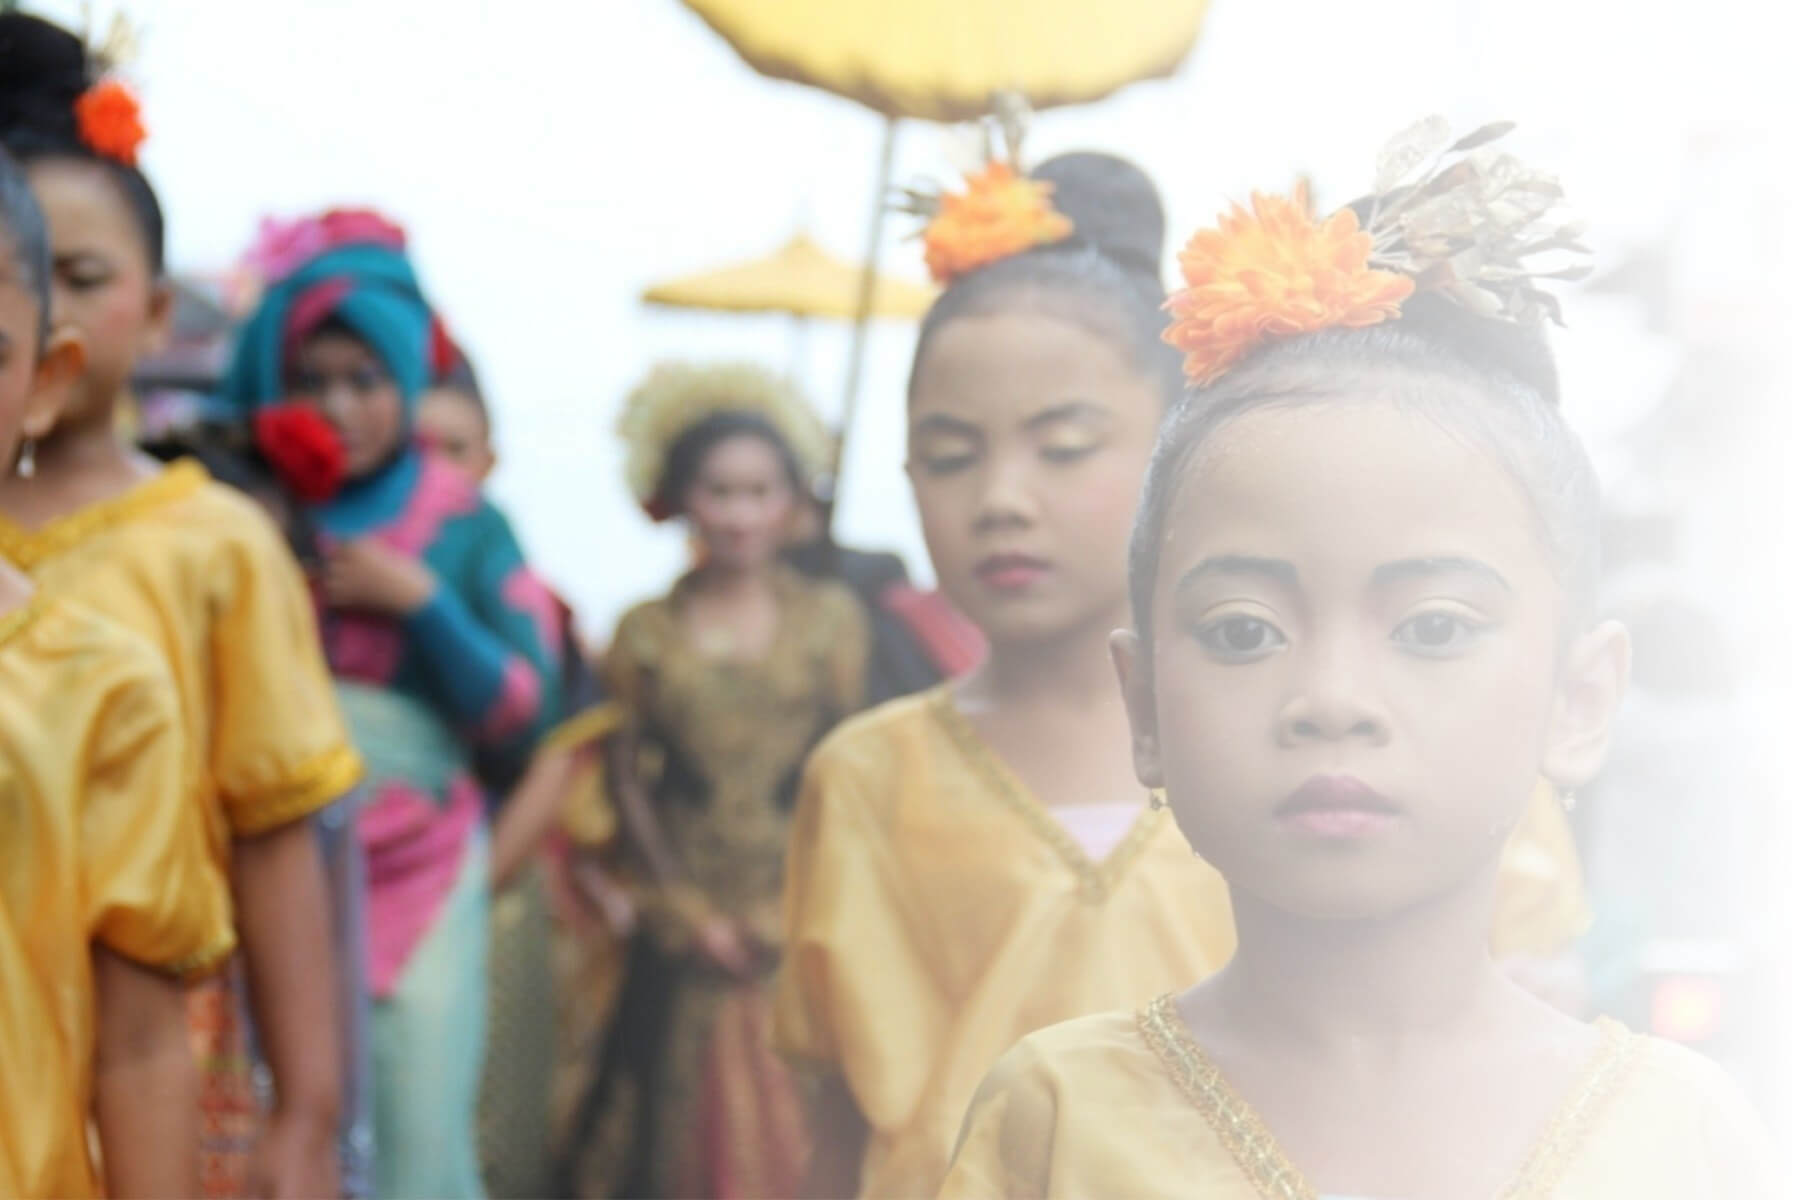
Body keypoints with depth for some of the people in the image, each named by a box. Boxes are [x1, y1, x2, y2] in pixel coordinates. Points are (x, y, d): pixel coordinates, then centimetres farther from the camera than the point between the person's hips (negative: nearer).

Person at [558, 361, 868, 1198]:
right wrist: (689, 908, -5)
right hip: (689, 931, 1)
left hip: (803, 922, 0)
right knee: (687, 1126, 3)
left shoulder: (829, 619, 4)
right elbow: (629, 781, 3)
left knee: (794, 1123, -2)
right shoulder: (649, 634, 4)